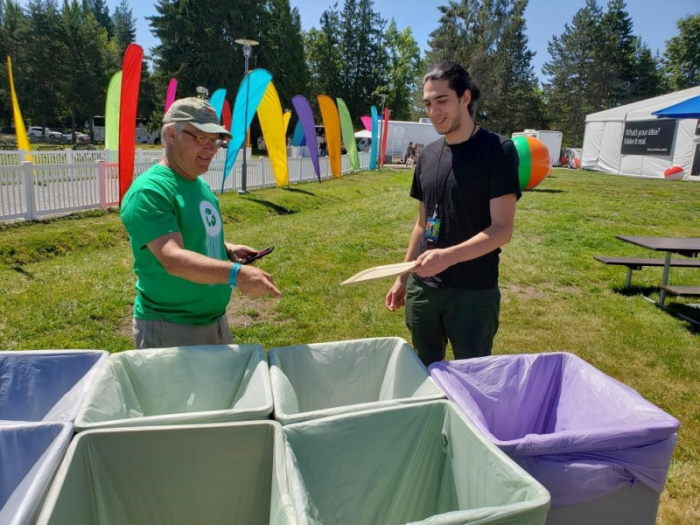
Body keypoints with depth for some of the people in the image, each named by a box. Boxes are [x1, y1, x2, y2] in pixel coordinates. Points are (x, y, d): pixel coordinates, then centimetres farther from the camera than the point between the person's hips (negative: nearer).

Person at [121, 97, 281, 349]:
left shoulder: (200, 185, 7)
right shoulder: (149, 192, -21)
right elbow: (173, 258, -33)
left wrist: (226, 248, 2)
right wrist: (236, 273, -45)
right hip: (170, 330, -8)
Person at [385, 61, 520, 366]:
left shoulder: (497, 151, -10)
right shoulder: (428, 155, 8)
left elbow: (502, 229, -16)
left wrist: (448, 256, -30)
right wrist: (402, 277, 13)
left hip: (474, 292, -5)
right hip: (423, 287, 5)